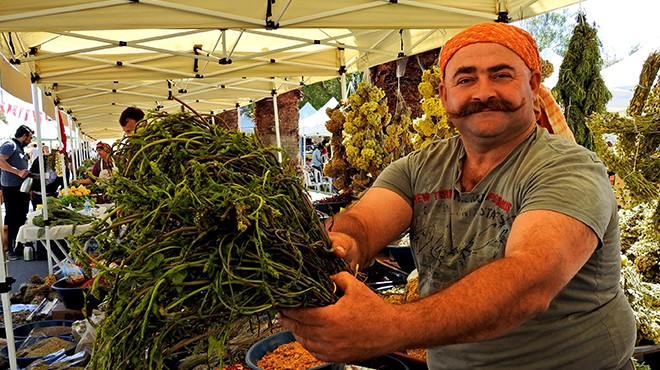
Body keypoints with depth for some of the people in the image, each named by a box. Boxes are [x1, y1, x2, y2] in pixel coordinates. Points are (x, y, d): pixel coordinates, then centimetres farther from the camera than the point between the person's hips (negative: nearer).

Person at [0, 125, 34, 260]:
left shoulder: (21, 148, 17)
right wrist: (18, 172, -24)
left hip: (22, 188, 9)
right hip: (12, 188, -9)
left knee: (21, 218, 14)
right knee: (11, 219, -4)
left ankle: (19, 245, 24)